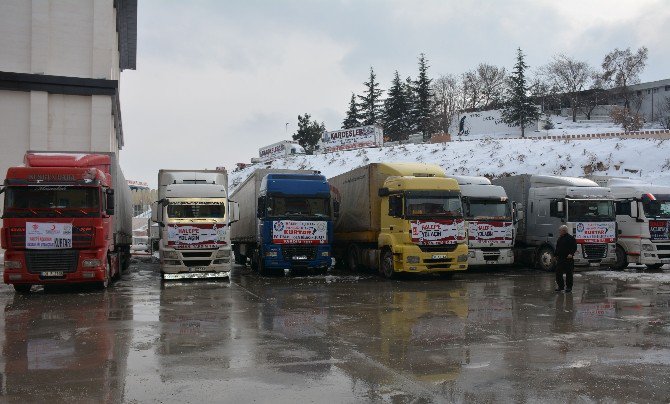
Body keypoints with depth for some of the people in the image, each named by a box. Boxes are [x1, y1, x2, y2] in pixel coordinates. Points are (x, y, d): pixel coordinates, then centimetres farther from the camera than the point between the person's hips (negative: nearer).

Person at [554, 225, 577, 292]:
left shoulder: (570, 238, -7)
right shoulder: (560, 238, 15)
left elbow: (574, 247, -11)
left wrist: (571, 254, -23)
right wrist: (556, 255, 19)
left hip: (568, 259, -7)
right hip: (560, 258, 7)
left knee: (569, 273, 1)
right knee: (558, 272, 5)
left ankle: (569, 287, 9)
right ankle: (560, 286, 17)